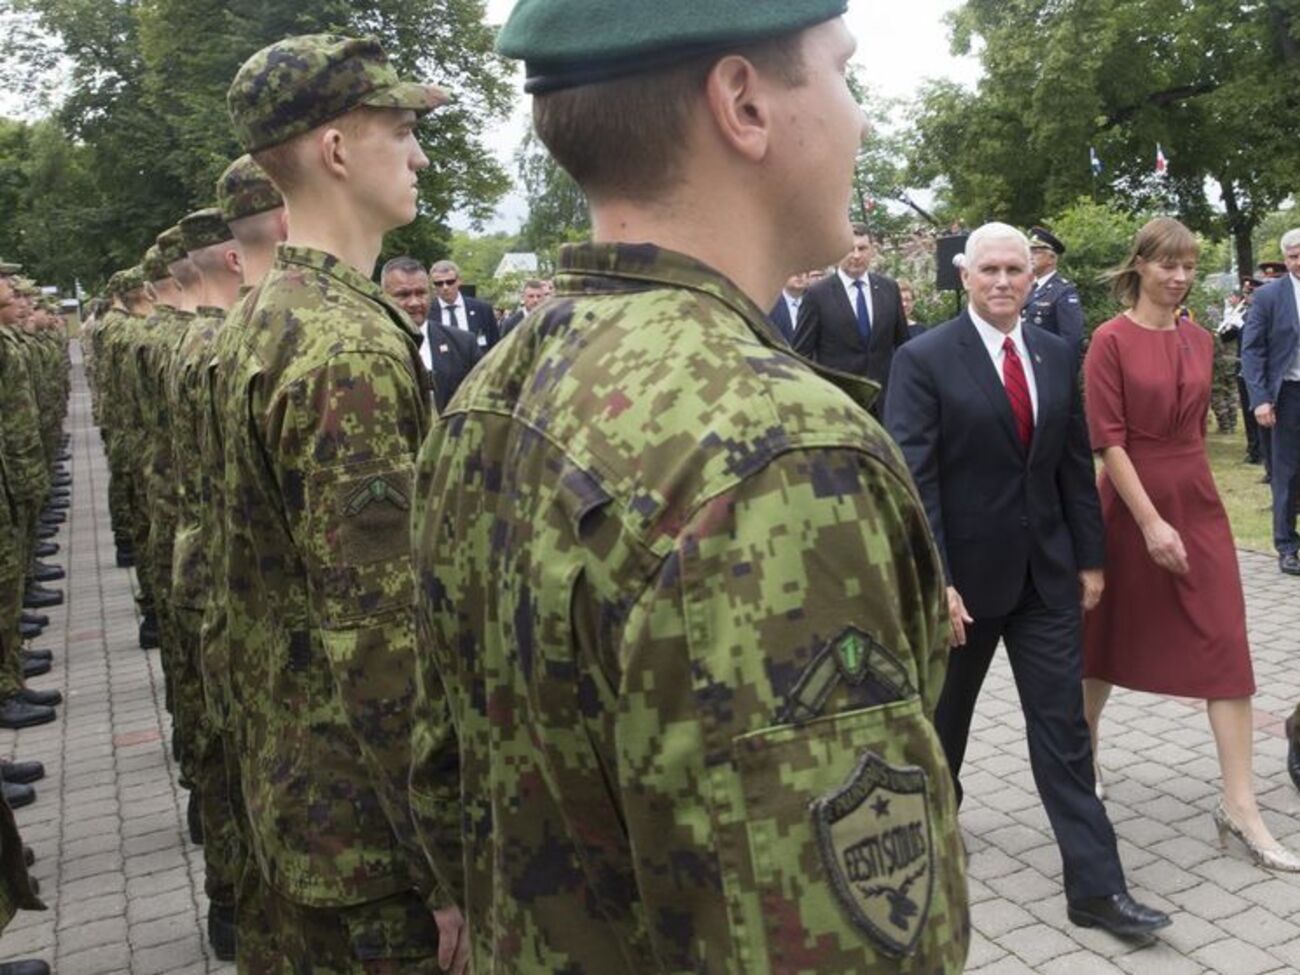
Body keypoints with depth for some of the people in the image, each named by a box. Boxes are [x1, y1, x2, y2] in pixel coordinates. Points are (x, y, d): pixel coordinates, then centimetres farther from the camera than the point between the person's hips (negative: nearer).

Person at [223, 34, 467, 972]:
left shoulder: (269, 314, 7)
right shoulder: (351, 347, -24)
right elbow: (377, 640, -28)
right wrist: (449, 870, -21)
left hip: (291, 784, 9)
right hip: (368, 827, -9)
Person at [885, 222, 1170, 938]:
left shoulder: (1056, 354, 5)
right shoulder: (923, 359, -12)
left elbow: (1075, 463, 9)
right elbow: (913, 478, -16)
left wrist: (1089, 557, 7)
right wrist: (935, 581, -21)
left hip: (1047, 571, 4)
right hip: (966, 571, -3)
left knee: (1063, 726, 4)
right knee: (943, 715, 17)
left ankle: (1096, 887, 10)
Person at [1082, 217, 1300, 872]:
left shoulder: (1200, 342, 7)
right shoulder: (1111, 340, -10)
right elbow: (1107, 439, -15)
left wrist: (1187, 487, 17)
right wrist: (1151, 521, -18)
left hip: (1197, 503, 5)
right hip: (1131, 504, -5)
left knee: (1226, 646, -1)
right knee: (1111, 636, 12)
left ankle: (1239, 803, 5)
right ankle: (1081, 757, 35)